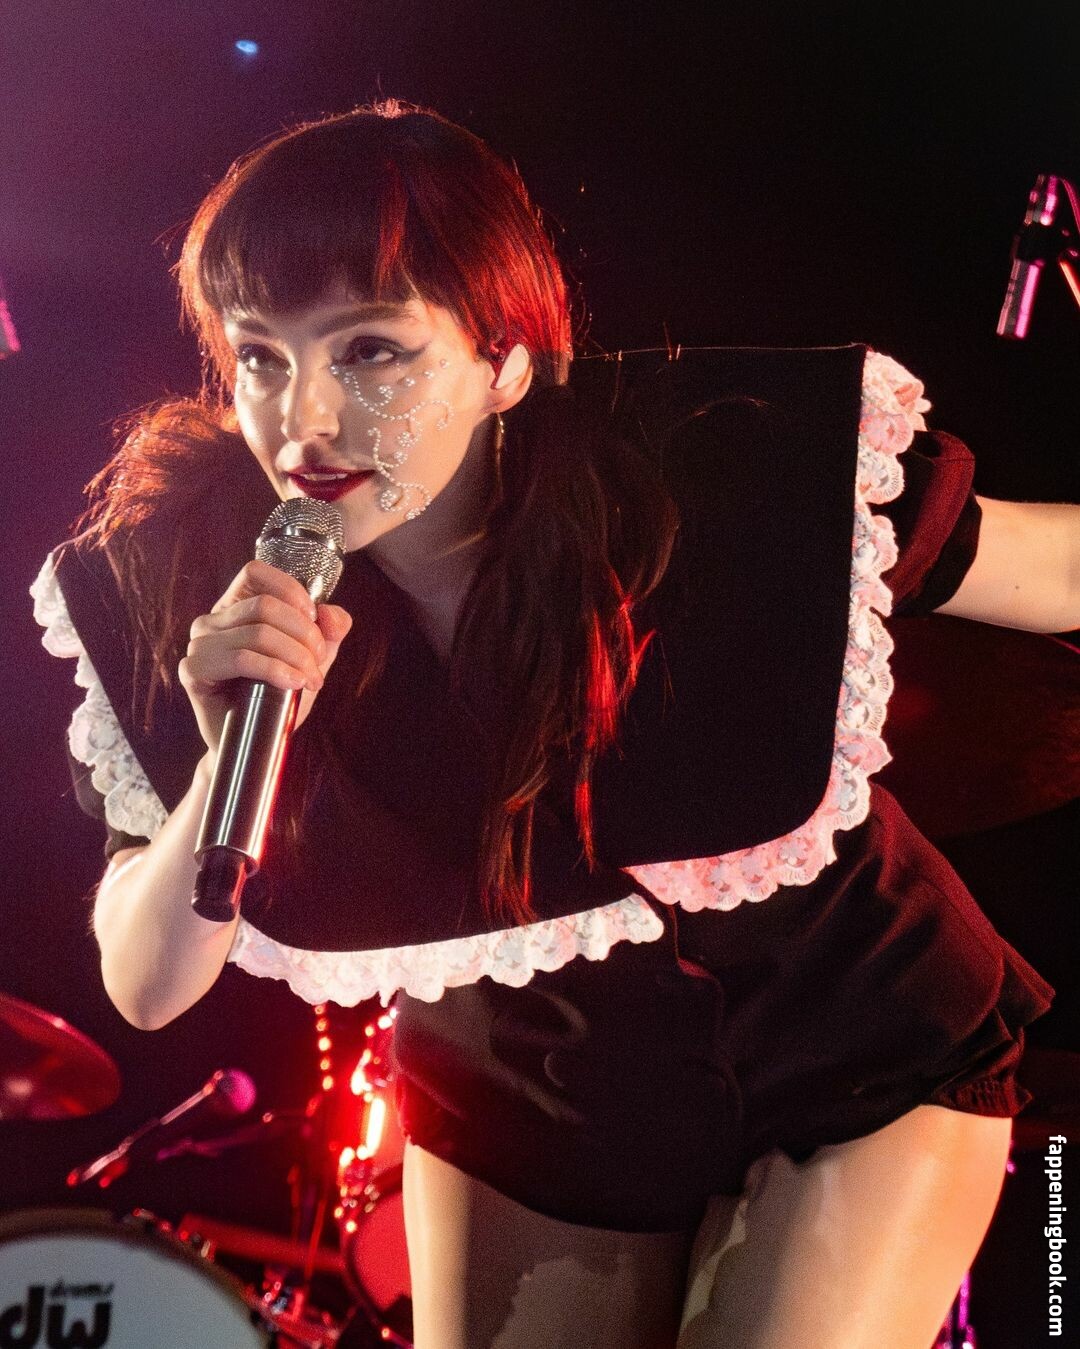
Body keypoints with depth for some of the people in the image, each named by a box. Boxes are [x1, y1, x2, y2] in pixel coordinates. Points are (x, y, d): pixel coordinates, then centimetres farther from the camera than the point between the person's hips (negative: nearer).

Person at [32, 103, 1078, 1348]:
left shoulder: (723, 484, -27)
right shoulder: (183, 582, -20)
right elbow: (148, 989, -17)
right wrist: (231, 762, -35)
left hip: (861, 1057, -2)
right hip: (524, 1100, 3)